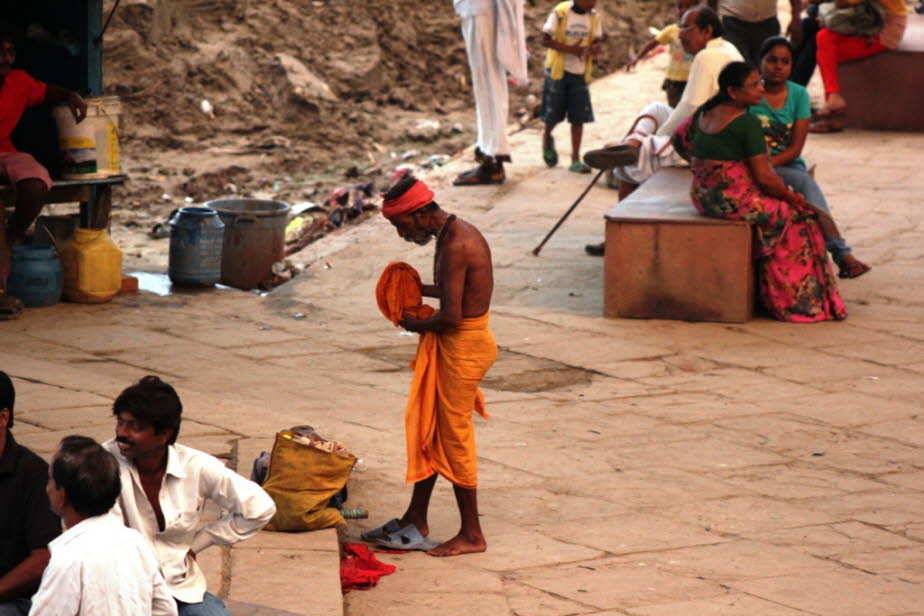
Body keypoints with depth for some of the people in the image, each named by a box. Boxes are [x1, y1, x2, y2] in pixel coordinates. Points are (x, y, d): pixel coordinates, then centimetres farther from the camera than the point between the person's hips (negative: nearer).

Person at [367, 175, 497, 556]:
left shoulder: (455, 246, -23)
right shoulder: (460, 233, 9)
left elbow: (451, 316, -26)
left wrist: (417, 325, -8)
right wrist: (424, 290, 14)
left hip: (461, 347, -10)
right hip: (456, 343, 10)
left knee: (454, 438, -1)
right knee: (427, 430, 16)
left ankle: (472, 535, 9)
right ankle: (415, 522, 26)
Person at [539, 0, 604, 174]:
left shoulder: (594, 17, 1)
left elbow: (597, 42, 2)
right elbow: (546, 40, -14)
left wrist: (592, 49, -23)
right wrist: (571, 49, -25)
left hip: (580, 73, 4)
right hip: (558, 70, -4)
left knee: (579, 117, 0)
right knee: (553, 114, 5)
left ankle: (576, 159, 3)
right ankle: (547, 139, 37)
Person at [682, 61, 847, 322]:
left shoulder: (706, 112, 6)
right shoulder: (747, 123, -20)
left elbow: (684, 134, 27)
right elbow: (764, 177, -20)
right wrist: (791, 196, -3)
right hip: (735, 201, -9)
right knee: (796, 216, 8)